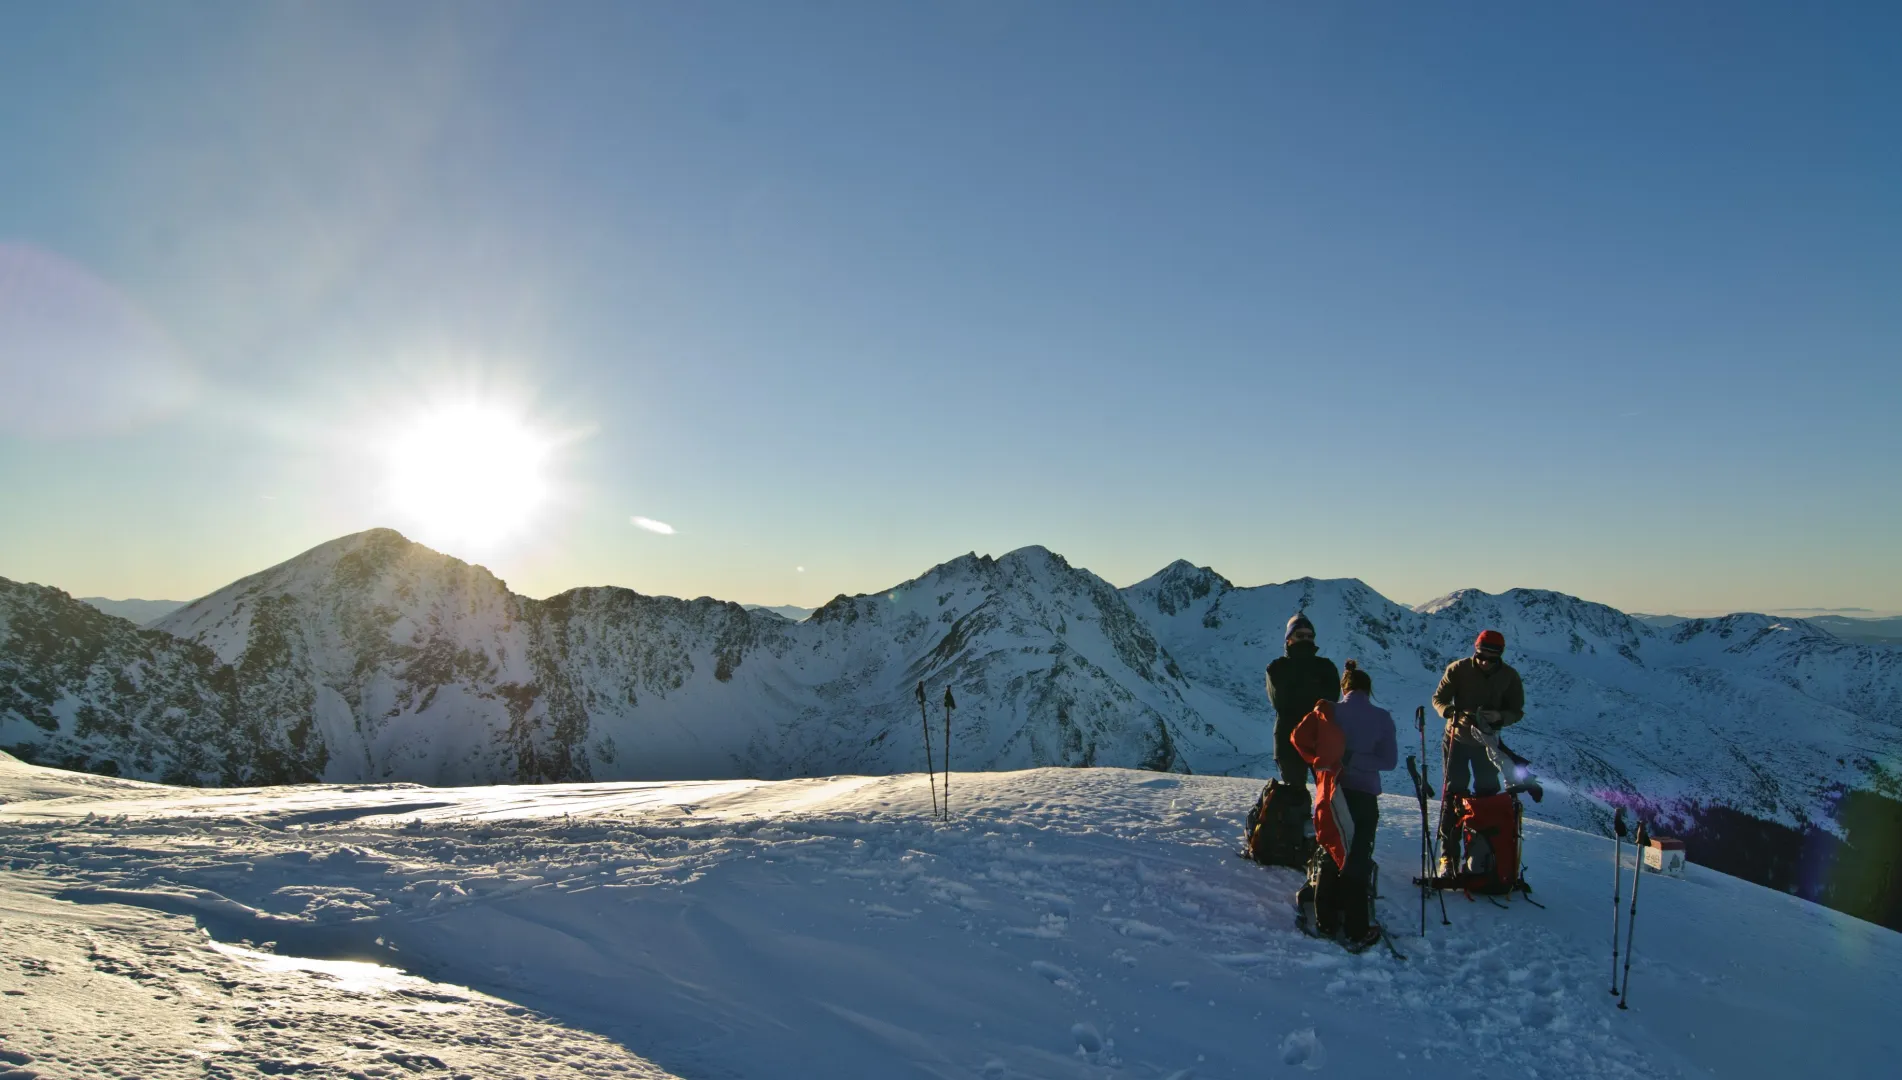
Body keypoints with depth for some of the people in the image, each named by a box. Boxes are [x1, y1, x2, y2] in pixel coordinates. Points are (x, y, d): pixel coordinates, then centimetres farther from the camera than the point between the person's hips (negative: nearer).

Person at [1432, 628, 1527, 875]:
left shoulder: (1509, 676, -8)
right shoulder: (1458, 669, -13)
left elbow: (1517, 711, -5)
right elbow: (1439, 698, -9)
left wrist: (1499, 717, -27)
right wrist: (1453, 713, -31)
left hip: (1487, 742, 2)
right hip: (1457, 739, -2)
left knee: (1488, 795, 8)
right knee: (1453, 795, -3)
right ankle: (1449, 855, 1)